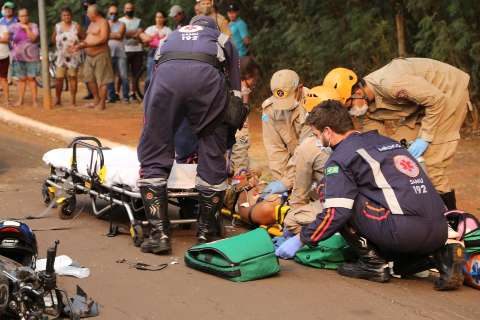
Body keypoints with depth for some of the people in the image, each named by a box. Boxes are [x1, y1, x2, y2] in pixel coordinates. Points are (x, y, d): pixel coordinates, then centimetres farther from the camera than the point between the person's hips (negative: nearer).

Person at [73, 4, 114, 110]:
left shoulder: (103, 23, -10)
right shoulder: (92, 23, 18)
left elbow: (103, 39, -20)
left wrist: (87, 44, -23)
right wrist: (81, 44, 4)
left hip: (100, 55, -9)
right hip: (90, 56, 9)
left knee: (101, 81, -6)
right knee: (90, 78, 11)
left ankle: (102, 103, -2)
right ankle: (96, 100, 23)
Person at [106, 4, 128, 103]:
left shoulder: (121, 24, 10)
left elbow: (120, 35, -7)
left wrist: (109, 35, -4)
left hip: (120, 53, -1)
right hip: (108, 53, 1)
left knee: (123, 75, -6)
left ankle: (125, 96, -3)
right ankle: (112, 96, 7)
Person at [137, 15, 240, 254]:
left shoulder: (172, 36, 43)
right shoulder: (223, 39, 38)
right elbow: (235, 92, 34)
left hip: (166, 74, 1)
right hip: (207, 76, -1)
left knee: (152, 155, 9)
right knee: (212, 155, 12)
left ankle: (159, 233, 2)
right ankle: (206, 231, 17)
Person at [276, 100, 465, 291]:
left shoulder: (341, 157, 3)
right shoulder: (385, 141, 26)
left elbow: (336, 213, -5)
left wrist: (300, 240, 5)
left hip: (405, 229, -8)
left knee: (344, 204, 7)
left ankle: (373, 263, 5)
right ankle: (441, 255, 7)